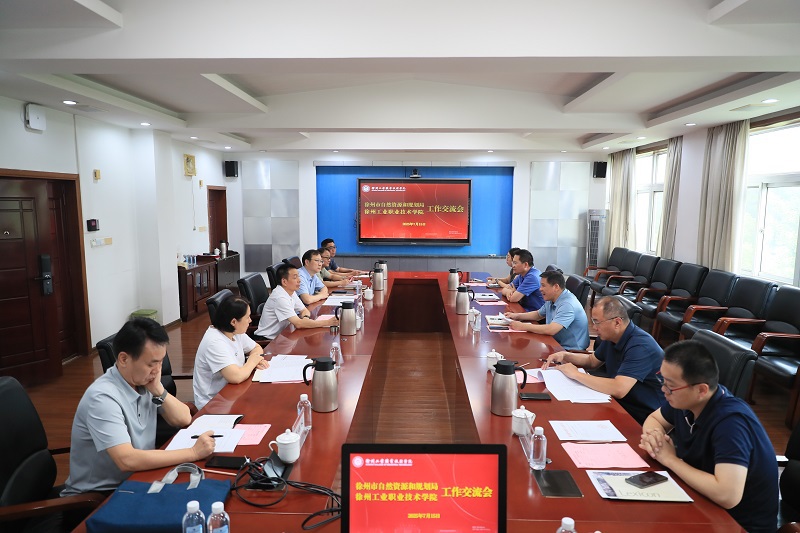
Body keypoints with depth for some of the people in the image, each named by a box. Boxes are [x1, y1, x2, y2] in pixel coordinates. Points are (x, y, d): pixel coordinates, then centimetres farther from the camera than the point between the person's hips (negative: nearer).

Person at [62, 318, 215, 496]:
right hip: (95, 495, -7)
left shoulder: (144, 381, -4)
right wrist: (193, 452, -30)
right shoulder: (102, 397, -25)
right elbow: (127, 460, -33)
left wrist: (158, 390, -17)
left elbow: (184, 420, -2)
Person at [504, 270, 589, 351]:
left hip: (570, 350, -8)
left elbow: (551, 330, -34)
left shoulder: (568, 304, -24)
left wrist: (522, 326, -26)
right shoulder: (551, 300, 6)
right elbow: (538, 314, 25)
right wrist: (517, 316, 9)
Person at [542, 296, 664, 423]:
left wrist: (576, 374, -27)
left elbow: (619, 389, -37)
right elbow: (592, 360, 21)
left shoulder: (641, 346, -26)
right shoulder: (611, 337, 3)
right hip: (617, 403, 8)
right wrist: (565, 356, 2)